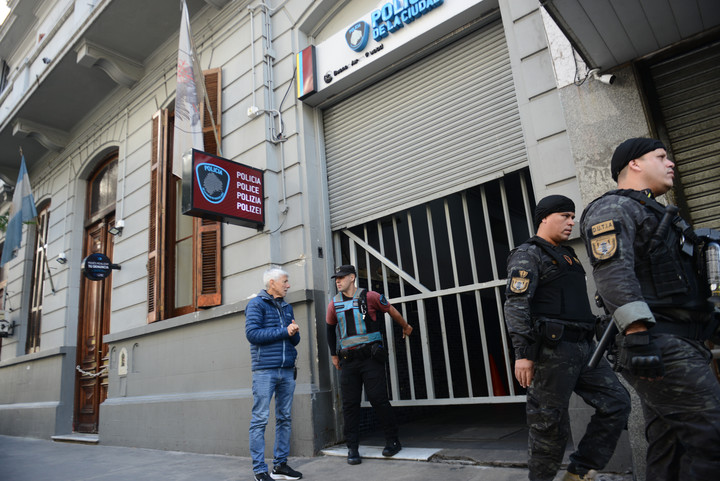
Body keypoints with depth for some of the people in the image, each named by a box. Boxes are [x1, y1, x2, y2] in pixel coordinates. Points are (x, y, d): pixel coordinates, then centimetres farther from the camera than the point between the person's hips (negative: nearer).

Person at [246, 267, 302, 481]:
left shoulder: (287, 307, 18)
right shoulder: (256, 304, -1)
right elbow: (252, 333, -14)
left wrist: (295, 332, -5)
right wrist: (284, 331, -12)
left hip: (287, 370, 7)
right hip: (265, 370, -6)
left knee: (284, 418, 9)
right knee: (260, 419, -4)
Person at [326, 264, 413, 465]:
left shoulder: (369, 297, -2)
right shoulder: (334, 304, 9)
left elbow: (391, 311, 13)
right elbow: (330, 329, 23)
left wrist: (406, 327, 25)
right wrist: (334, 355, 23)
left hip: (371, 356, -3)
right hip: (348, 360, 4)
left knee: (378, 399, -4)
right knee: (350, 404, 3)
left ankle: (393, 441, 14)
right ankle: (352, 449, 13)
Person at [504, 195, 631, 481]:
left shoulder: (567, 255, 22)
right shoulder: (528, 254, -6)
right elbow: (516, 305, -16)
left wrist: (590, 343, 22)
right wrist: (523, 353, -21)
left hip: (584, 347, 9)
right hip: (552, 351, -9)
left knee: (616, 402, 6)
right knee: (550, 425, -1)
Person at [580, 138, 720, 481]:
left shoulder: (658, 216, 28)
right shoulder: (612, 208, -4)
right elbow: (613, 273, -20)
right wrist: (639, 333, -28)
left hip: (679, 345, 10)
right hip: (658, 345, -10)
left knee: (670, 445, 11)